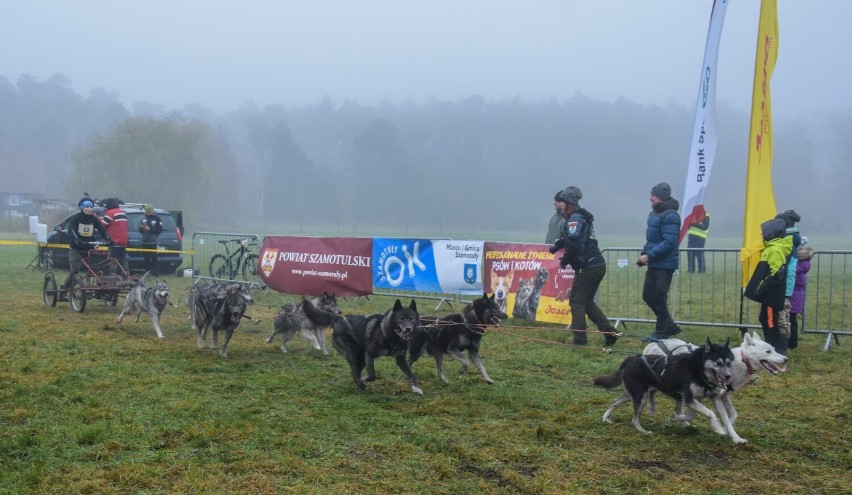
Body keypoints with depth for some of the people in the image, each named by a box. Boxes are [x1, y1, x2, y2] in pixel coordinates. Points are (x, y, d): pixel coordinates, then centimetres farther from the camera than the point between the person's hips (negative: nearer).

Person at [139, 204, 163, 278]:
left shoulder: (156, 218, -1)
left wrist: (150, 229, -14)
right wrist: (141, 228, -7)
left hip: (153, 242, -4)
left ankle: (156, 274, -5)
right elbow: (140, 231, 16)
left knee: (154, 258, -7)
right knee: (146, 259, 4)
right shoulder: (144, 218, 13)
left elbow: (160, 230, -6)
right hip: (145, 242, 5)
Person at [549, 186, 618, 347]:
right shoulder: (582, 216, 18)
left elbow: (573, 244, -22)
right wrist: (557, 246, 22)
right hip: (598, 265, 9)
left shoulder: (574, 219, -13)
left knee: (577, 302, -2)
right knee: (587, 302, 18)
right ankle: (610, 332, 14)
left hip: (587, 268, -9)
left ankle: (580, 339, -4)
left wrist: (564, 260, -9)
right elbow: (569, 238, 31)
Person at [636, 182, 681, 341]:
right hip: (654, 263, 10)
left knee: (659, 298, -2)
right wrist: (644, 253, 7)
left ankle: (661, 331, 13)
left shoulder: (670, 216, -17)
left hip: (665, 264, -10)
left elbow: (669, 243, -23)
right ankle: (670, 327, 25)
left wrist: (649, 256, -22)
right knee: (648, 296, 12)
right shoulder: (654, 213, 13)